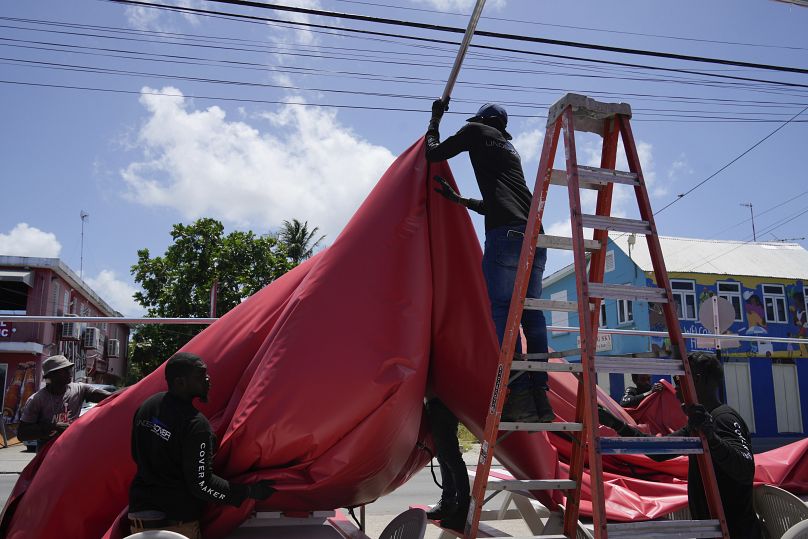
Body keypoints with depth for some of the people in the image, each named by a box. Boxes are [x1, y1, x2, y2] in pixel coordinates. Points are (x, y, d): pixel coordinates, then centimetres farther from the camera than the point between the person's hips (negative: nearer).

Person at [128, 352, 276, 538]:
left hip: (138, 514, 7)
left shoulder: (147, 406, 1)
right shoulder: (196, 425, -24)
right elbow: (201, 485, -22)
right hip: (176, 523, -7)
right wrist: (250, 491, -15)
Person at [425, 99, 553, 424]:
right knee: (530, 312, 6)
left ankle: (520, 397, -15)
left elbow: (433, 153, 18)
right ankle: (539, 396, 3)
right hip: (535, 236, 8)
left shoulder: (477, 131, 15)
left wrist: (435, 119, 34)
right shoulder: (510, 148, 36)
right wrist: (456, 199, 48)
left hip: (506, 234, -7)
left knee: (501, 311, -8)